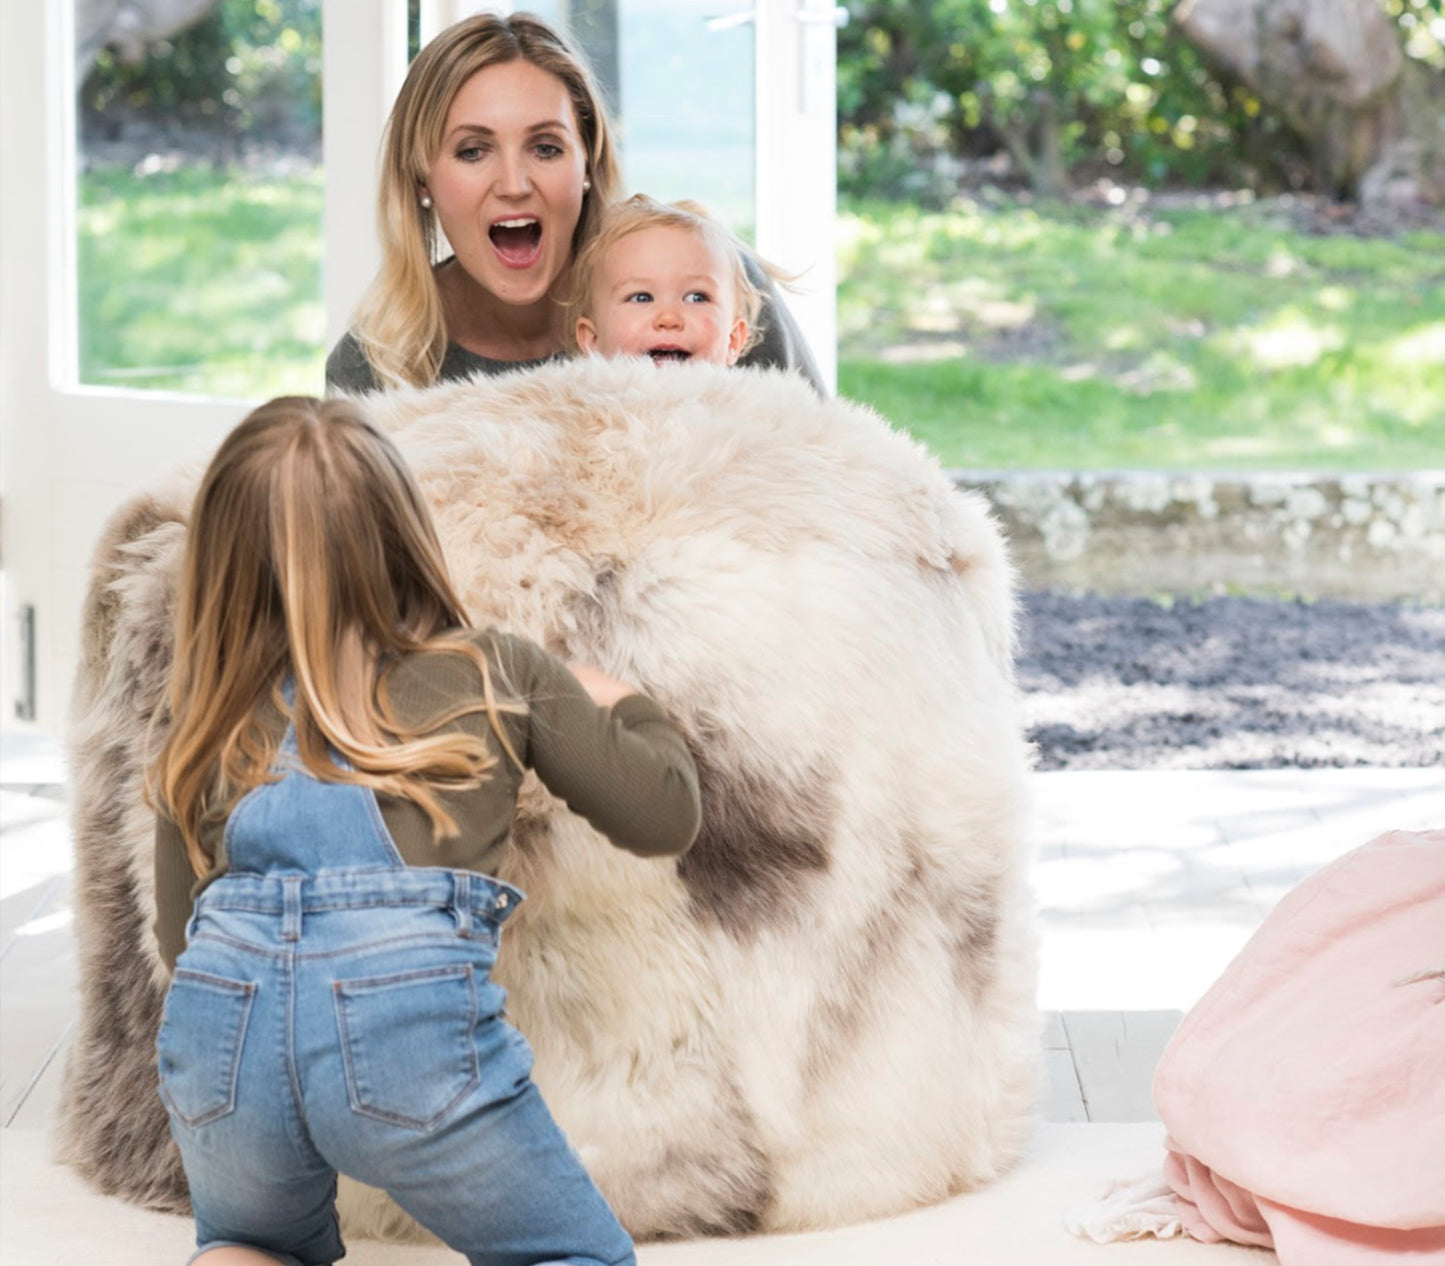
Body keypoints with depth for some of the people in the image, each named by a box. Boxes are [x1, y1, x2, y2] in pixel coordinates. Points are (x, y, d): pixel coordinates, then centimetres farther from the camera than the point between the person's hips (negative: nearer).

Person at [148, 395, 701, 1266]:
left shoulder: (212, 732, 20)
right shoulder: (502, 675, 15)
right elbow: (665, 816, 18)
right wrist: (623, 709, 39)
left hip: (221, 1018, 3)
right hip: (412, 1010, -3)